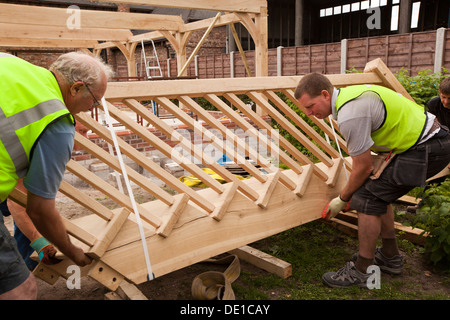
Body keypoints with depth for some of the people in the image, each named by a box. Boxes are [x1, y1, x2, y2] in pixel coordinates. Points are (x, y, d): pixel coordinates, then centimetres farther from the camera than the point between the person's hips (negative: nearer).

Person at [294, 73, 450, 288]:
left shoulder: (349, 115, -25)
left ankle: (361, 272, 0)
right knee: (378, 194, 17)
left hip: (426, 149, -10)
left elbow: (363, 167, -16)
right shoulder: (347, 94, 7)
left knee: (367, 198, -12)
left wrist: (342, 199, -1)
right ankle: (390, 258, 30)